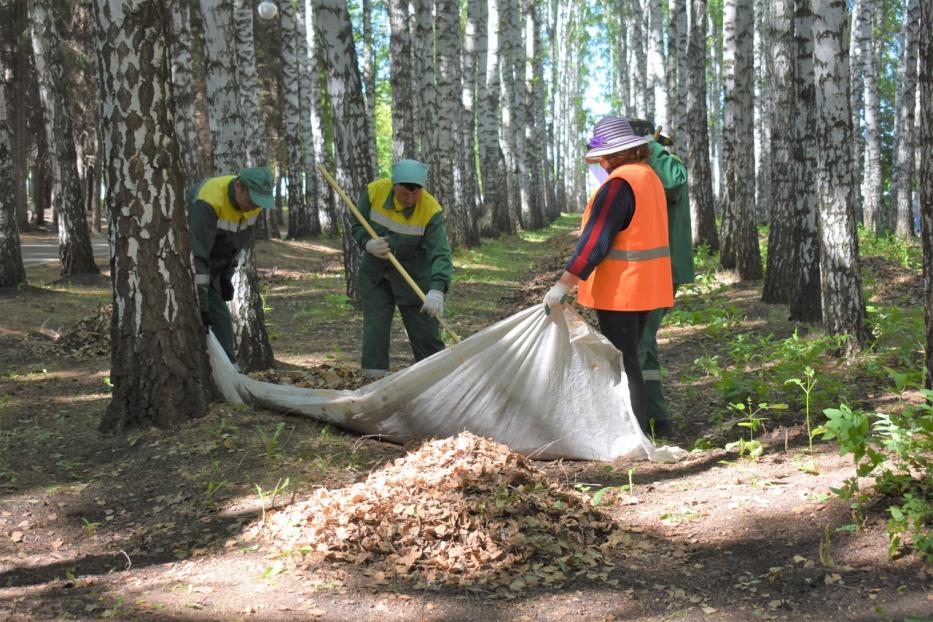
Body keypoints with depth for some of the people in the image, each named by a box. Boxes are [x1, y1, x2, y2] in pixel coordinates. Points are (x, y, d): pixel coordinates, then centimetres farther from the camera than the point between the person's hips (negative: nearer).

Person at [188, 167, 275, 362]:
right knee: (218, 316, -12)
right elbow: (197, 253, -36)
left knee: (220, 318, 6)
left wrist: (227, 276, 4)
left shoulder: (253, 200, -9)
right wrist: (201, 299, -38)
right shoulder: (209, 201, -33)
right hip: (189, 264, -7)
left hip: (213, 265, 7)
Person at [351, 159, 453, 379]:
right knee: (374, 329, -2)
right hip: (375, 273, 2)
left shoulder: (431, 210, -25)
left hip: (413, 276, -2)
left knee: (426, 332, 3)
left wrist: (437, 289, -46)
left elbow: (441, 253, -31)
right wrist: (368, 243, -24)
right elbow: (357, 226, -1)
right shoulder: (374, 191, -16)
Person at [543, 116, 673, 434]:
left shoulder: (618, 184, -19)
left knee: (623, 361, -1)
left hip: (619, 289, -9)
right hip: (646, 286, 9)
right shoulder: (650, 177, 11)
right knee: (629, 357, 18)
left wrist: (564, 284, -21)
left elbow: (595, 241, -22)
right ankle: (638, 425, 27)